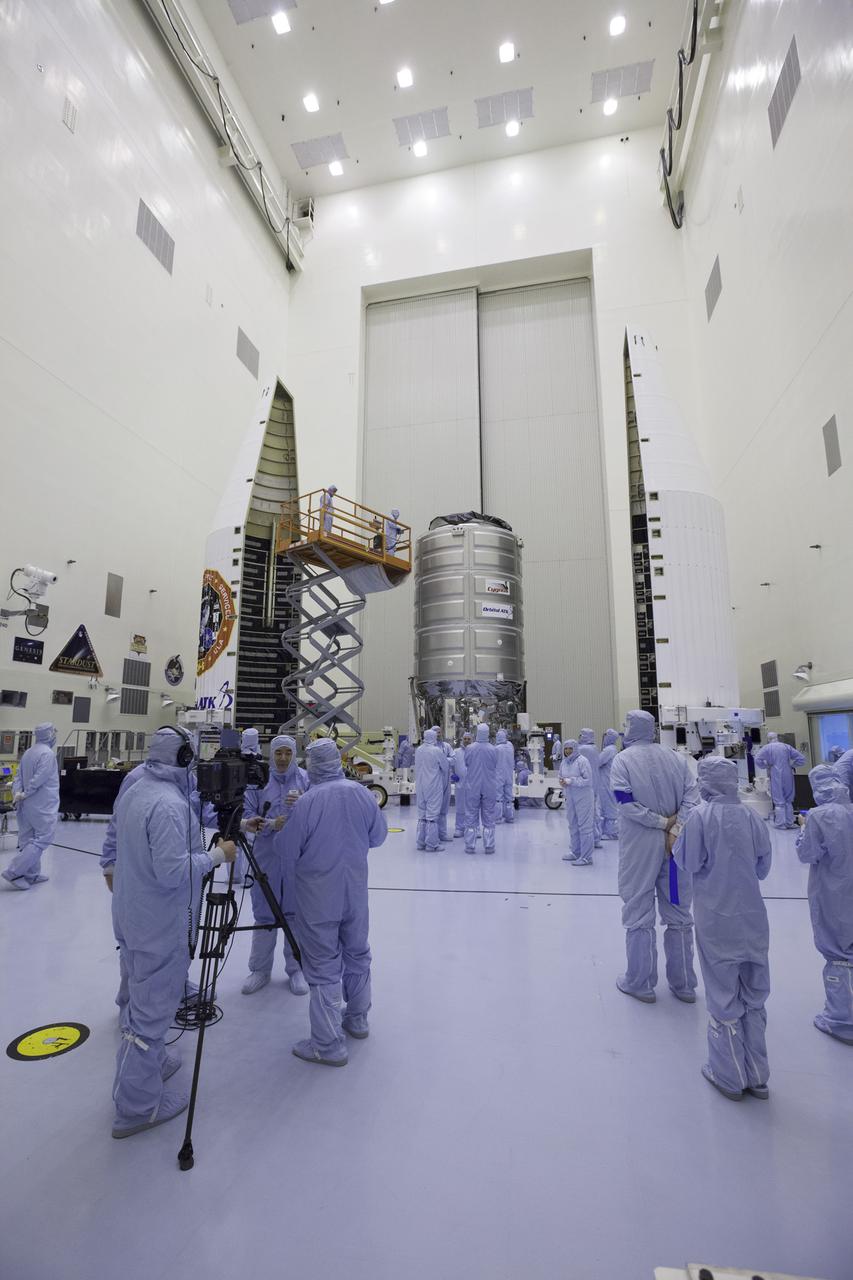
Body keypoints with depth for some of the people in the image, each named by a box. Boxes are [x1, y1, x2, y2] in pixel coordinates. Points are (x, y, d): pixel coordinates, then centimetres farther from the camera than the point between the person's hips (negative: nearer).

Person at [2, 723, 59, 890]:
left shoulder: (28, 752, 11)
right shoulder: (47, 753, -17)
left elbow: (19, 776, 8)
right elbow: (39, 778, -21)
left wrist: (17, 793, -3)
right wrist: (24, 794, -9)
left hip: (28, 805, 9)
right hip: (43, 805, -9)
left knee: (29, 839, 14)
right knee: (42, 839, -1)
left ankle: (31, 875, 21)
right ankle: (14, 872, -4)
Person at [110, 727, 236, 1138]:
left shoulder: (132, 793, 3)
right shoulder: (169, 803, -27)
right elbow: (173, 870, -29)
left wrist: (202, 847, 18)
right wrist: (217, 855, -16)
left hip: (132, 915, 9)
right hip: (162, 924, -9)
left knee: (141, 997, 25)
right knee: (153, 1008, 6)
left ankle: (149, 1061, 43)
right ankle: (137, 1106, 20)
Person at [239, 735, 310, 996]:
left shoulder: (306, 779, -3)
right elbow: (247, 817, -3)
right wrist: (270, 824, -22)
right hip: (266, 856, 1)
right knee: (264, 913, 11)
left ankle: (296, 969, 28)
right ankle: (260, 969, 29)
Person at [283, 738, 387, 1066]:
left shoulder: (307, 802, -22)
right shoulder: (361, 793, -11)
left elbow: (289, 853, -10)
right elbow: (378, 836, 2)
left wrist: (298, 874, 12)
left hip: (317, 896, -4)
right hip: (356, 891, 4)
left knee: (324, 965, 8)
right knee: (357, 952, 22)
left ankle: (328, 1044, 19)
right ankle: (357, 1019, 40)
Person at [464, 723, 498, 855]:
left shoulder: (469, 748, -12)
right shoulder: (493, 750, -10)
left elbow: (466, 764, 4)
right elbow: (495, 767, 2)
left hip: (472, 788, 0)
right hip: (489, 788, 0)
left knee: (471, 817, 9)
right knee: (489, 817, 11)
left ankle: (470, 846, 12)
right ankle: (489, 846, 13)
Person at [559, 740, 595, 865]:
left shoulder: (582, 761, -14)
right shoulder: (564, 762, 7)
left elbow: (588, 780, -17)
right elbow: (561, 777, 19)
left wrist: (571, 781, -20)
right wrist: (562, 782, -3)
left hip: (584, 797, -7)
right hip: (570, 798, 7)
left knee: (585, 826, -3)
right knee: (573, 825, 16)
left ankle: (586, 857, 3)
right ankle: (575, 852, 30)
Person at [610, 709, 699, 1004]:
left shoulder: (623, 760, -10)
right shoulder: (675, 757, 2)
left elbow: (626, 803, -18)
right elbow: (692, 795, -6)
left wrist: (663, 822, -12)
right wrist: (675, 829, -13)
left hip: (639, 846, -4)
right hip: (675, 845, 4)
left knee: (639, 915, 10)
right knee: (678, 914, 17)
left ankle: (641, 984, 22)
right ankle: (683, 984, 30)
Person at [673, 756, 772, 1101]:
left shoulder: (700, 816, -15)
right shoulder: (751, 816, -4)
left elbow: (689, 864, -11)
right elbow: (763, 868, 5)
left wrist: (674, 842, 5)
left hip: (716, 920, -3)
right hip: (752, 917, 4)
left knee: (723, 997, 12)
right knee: (753, 995, 19)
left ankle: (729, 1076, 26)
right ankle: (756, 1075, 32)